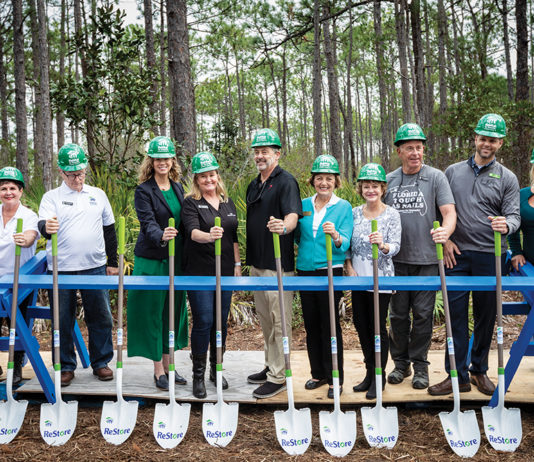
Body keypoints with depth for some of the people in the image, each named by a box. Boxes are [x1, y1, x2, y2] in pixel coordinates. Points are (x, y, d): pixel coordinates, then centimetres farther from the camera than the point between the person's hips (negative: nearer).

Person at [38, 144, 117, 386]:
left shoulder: (98, 195, 11)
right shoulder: (51, 197, 4)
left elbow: (109, 229, 16)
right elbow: (43, 226, -10)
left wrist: (113, 262, 14)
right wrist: (47, 227, -35)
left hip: (95, 268, 2)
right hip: (61, 270, -1)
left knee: (101, 318, 5)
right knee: (63, 321, 5)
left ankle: (101, 362, 20)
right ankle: (66, 367, 18)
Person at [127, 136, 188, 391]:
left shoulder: (178, 187, 10)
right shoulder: (144, 190, -8)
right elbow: (147, 222, -20)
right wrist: (161, 236, -39)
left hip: (176, 258, 6)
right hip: (152, 259, -6)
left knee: (174, 310, 11)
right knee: (153, 312, 0)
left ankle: (167, 364, 24)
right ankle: (158, 370, 11)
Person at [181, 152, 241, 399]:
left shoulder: (228, 202, 12)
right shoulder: (191, 203, -4)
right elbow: (192, 231, -21)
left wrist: (237, 263, 13)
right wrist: (208, 236, -41)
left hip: (225, 271, 5)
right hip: (199, 270, -5)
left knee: (221, 321, 10)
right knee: (204, 321, -8)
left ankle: (216, 369, 25)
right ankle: (198, 375, 5)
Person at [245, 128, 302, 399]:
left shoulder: (286, 182, -9)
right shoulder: (253, 185, 16)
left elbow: (293, 214, -24)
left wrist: (284, 226, -46)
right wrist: (246, 258, 20)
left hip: (278, 264, -9)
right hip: (256, 262, 9)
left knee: (279, 320, -2)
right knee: (265, 318, 17)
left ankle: (278, 376, 5)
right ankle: (270, 366, 29)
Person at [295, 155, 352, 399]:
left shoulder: (344, 207, -3)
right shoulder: (304, 205, 9)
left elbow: (345, 243, -12)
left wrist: (335, 237, -34)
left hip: (330, 272, -4)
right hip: (305, 270, 5)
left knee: (330, 324, -2)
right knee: (311, 325, 11)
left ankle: (335, 379, 9)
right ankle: (318, 373, 25)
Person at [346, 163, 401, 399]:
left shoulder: (392, 215, -5)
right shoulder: (354, 213, 6)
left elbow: (395, 246, -12)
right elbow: (347, 244, 11)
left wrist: (383, 245, -33)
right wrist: (349, 267, -1)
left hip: (381, 280, -4)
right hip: (358, 278, 5)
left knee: (378, 327, 0)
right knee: (361, 325, 11)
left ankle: (379, 377, 15)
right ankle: (369, 373, 27)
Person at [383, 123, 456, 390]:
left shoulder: (435, 177, 1)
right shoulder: (389, 180, 9)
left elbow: (449, 211, -8)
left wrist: (446, 230, -28)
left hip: (426, 259, -2)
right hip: (396, 259, 2)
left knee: (423, 313, 2)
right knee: (398, 313, 9)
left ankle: (420, 365, 16)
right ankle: (400, 362, 23)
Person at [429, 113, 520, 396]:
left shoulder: (507, 178, 5)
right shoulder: (453, 171, 10)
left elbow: (514, 215, -1)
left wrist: (506, 224, -24)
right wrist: (445, 239, 0)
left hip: (490, 257, 0)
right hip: (457, 255, 1)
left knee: (486, 316, 8)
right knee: (455, 315, 0)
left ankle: (479, 370, 24)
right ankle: (457, 375, 7)